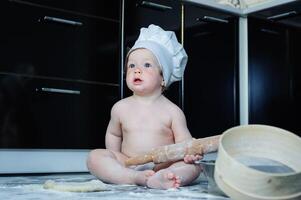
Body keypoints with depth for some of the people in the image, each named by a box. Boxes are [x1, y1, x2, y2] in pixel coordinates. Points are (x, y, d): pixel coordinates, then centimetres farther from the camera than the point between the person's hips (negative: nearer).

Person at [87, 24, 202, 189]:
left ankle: (159, 179, -50)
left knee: (194, 166, -25)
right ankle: (136, 178, -37)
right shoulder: (121, 108, 6)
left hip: (164, 166, -1)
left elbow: (184, 140, -4)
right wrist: (115, 162, 12)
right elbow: (113, 134, 22)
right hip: (128, 167, 2)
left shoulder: (172, 111, -2)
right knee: (94, 157, -20)